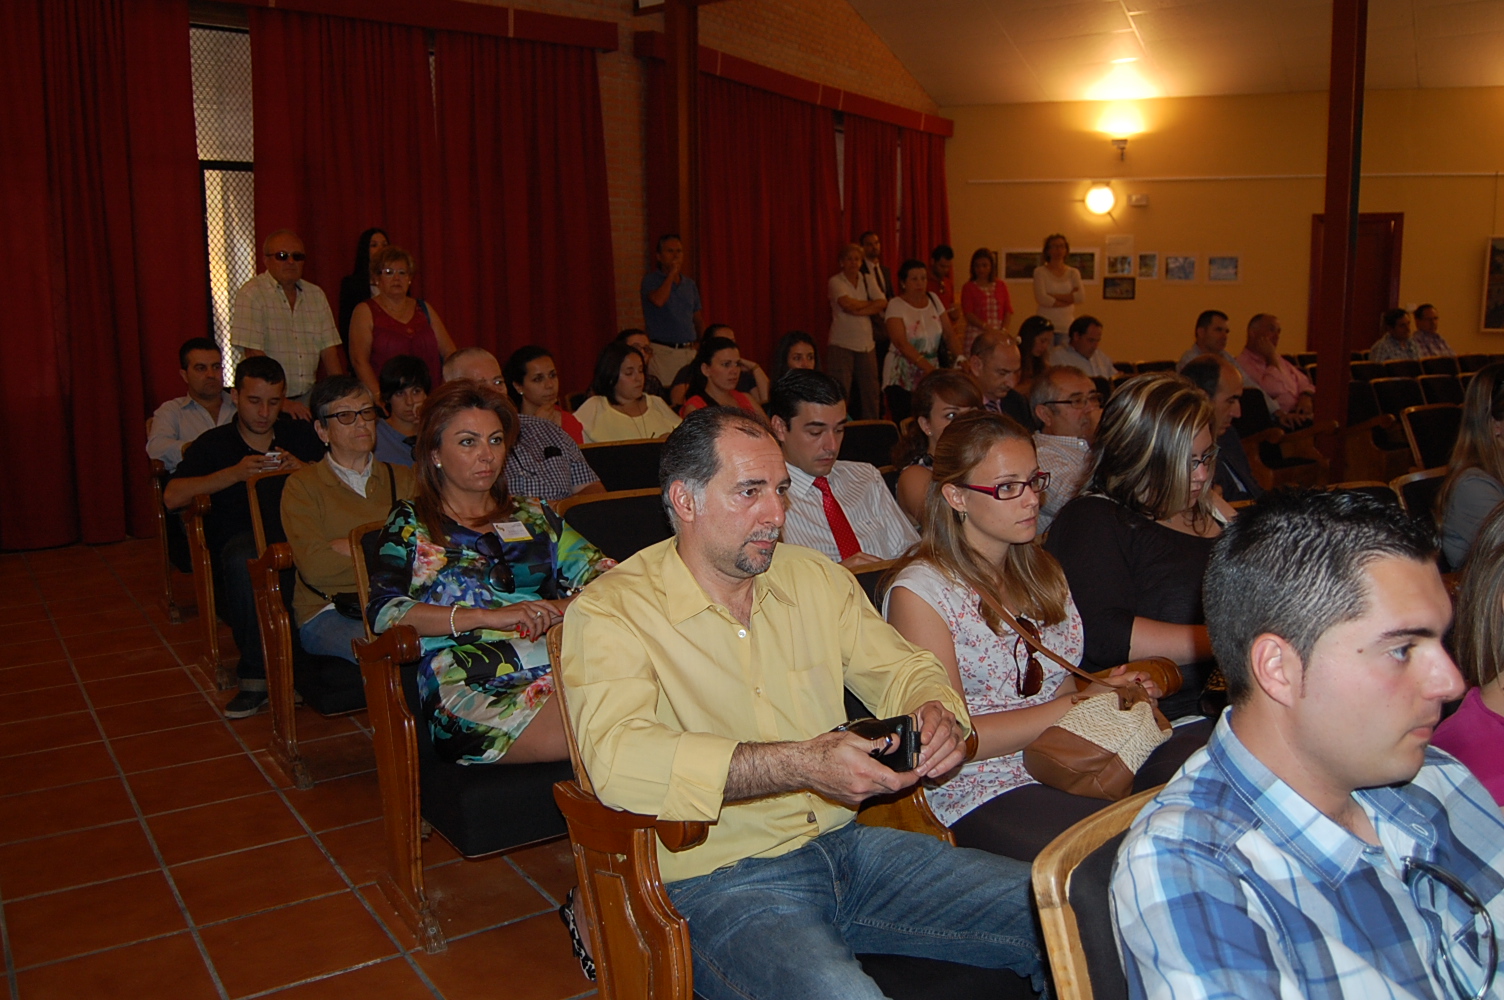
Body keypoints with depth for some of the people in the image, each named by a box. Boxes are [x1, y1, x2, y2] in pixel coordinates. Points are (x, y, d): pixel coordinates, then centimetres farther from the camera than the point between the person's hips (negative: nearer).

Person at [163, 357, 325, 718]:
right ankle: (256, 675, -25)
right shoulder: (214, 444, 14)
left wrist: (303, 469, -9)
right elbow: (172, 497, -2)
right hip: (241, 542, 0)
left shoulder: (300, 434, 19)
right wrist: (234, 473, -12)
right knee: (243, 557, -37)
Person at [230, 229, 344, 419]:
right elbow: (254, 355, -12)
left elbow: (329, 351, 11)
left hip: (307, 398, 5)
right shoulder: (251, 294, -4)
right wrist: (281, 401, -18)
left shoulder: (316, 295, 14)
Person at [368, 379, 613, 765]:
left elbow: (601, 574, 16)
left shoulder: (532, 515, 27)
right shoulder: (410, 524, 16)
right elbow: (384, 611, -1)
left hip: (563, 663, 5)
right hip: (471, 686, -4)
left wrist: (560, 610, -7)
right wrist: (491, 616, -11)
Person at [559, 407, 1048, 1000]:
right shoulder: (611, 612, -9)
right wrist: (802, 764, -30)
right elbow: (619, 758, -24)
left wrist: (937, 714, -7)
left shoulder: (817, 578, 11)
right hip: (719, 882, -5)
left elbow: (900, 669, 18)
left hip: (845, 843, 6)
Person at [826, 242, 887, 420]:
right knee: (840, 393, -8)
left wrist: (857, 310, -10)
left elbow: (883, 303, -1)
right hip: (842, 344, -4)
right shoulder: (835, 282, 0)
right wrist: (870, 304, -2)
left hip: (866, 343, 5)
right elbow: (847, 304, -17)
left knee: (870, 390, 4)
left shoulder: (868, 280, 13)